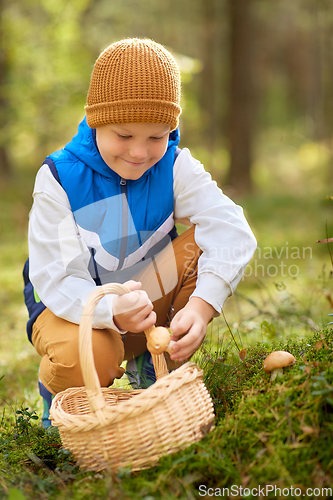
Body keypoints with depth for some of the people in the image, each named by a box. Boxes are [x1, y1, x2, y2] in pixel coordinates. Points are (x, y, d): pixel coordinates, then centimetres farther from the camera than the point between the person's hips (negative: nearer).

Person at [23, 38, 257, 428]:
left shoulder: (174, 166, -12)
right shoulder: (59, 179, -19)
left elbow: (230, 228, -27)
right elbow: (57, 281, -25)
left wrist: (201, 305, -45)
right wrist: (114, 312, -47)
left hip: (151, 294, 3)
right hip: (77, 303, -3)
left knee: (208, 243, -22)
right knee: (82, 362, -38)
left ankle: (153, 362, -4)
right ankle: (57, 393, 4)